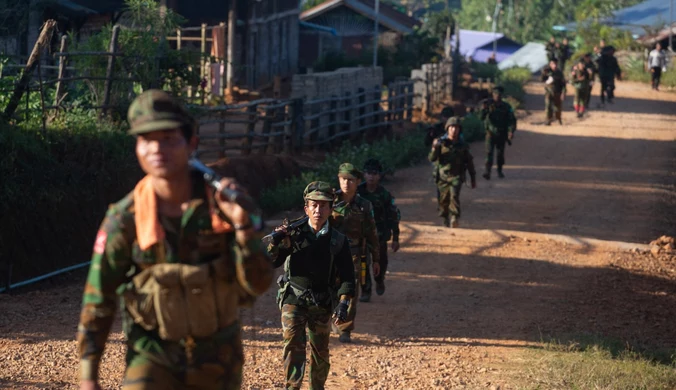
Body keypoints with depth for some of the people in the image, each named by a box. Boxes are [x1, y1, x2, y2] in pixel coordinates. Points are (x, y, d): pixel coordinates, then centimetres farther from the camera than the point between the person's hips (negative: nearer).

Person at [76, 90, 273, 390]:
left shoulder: (223, 203, -12)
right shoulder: (125, 218, -14)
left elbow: (257, 284, -15)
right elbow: (98, 300, -6)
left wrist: (242, 224, -30)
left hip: (217, 356, 2)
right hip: (153, 354, -2)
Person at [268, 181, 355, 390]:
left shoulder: (338, 241, 0)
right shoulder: (294, 234, -4)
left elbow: (346, 275, 0)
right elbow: (271, 262, -5)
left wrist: (344, 303, -12)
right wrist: (276, 243, -25)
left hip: (321, 304, 2)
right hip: (293, 300, -2)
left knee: (320, 351, 10)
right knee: (293, 344, -16)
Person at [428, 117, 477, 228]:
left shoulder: (462, 145, 2)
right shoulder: (441, 142, -1)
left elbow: (469, 162, 11)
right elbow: (431, 158, -7)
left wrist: (473, 179, 14)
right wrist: (434, 148, -27)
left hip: (456, 176, -1)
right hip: (443, 176, 1)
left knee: (454, 195, -24)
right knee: (444, 200, 7)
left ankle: (454, 218, -27)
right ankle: (446, 221, 27)